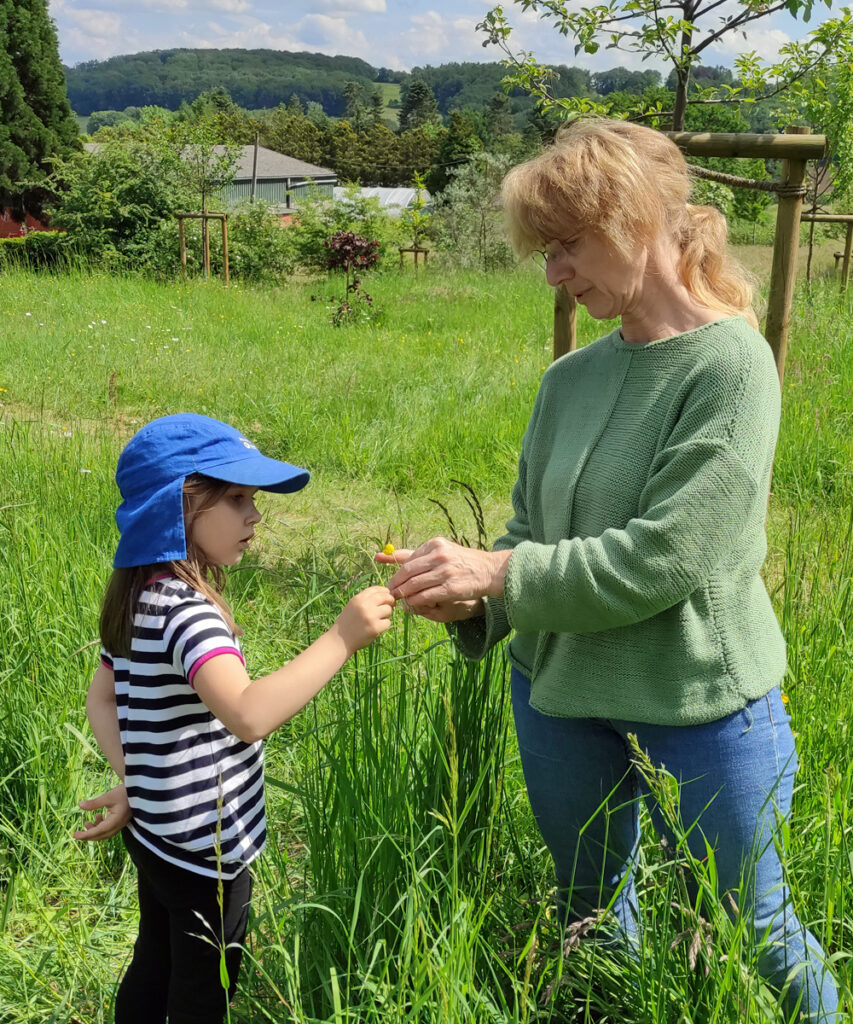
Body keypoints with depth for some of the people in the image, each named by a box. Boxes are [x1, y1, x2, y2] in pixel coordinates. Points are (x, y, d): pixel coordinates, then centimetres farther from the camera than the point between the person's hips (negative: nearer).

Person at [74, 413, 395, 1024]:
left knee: (152, 970, 27)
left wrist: (134, 780, 2)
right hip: (203, 854, -9)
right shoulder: (187, 610, -29)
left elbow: (101, 701, 11)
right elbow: (249, 716, -44)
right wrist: (342, 638, -42)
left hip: (157, 834, 9)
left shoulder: (140, 597, 2)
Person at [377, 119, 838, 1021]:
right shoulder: (572, 379, 1)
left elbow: (661, 558, -23)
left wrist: (498, 573, -21)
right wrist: (473, 601, -13)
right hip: (562, 694, 6)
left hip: (702, 700, -6)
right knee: (590, 912, 24)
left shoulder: (729, 365, -17)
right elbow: (531, 532, 5)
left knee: (751, 929, 14)